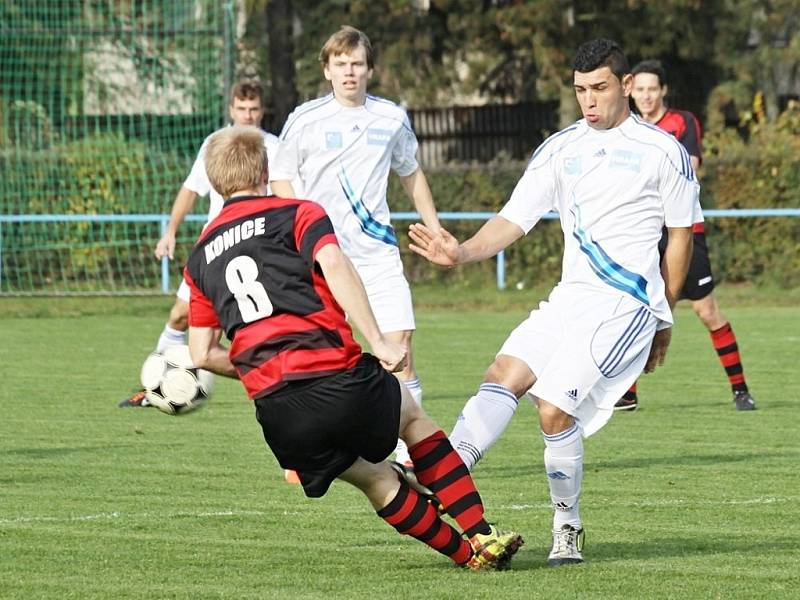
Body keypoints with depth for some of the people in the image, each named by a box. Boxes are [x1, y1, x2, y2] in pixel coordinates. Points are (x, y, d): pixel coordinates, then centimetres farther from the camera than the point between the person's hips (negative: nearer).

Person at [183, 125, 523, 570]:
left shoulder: (200, 258, 20)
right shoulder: (298, 214, 8)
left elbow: (203, 354, 18)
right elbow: (334, 266, -13)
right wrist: (378, 341, -14)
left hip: (276, 413, 3)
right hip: (337, 379, -3)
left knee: (377, 479, 23)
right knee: (412, 416, 26)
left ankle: (466, 553, 20)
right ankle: (482, 536, 18)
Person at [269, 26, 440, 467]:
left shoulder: (391, 118, 8)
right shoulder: (305, 120, -1)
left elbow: (411, 174, 23)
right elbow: (281, 179, 4)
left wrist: (435, 231, 21)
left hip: (376, 251, 2)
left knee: (399, 341, -9)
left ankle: (409, 452, -3)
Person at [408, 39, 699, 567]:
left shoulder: (663, 152, -2)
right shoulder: (560, 149, 10)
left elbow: (681, 236, 5)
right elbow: (514, 220, 3)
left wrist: (663, 321, 8)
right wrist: (462, 252, -16)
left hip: (627, 303, -5)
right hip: (570, 299, 5)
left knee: (555, 410, -18)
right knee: (504, 375, -16)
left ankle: (567, 528, -3)